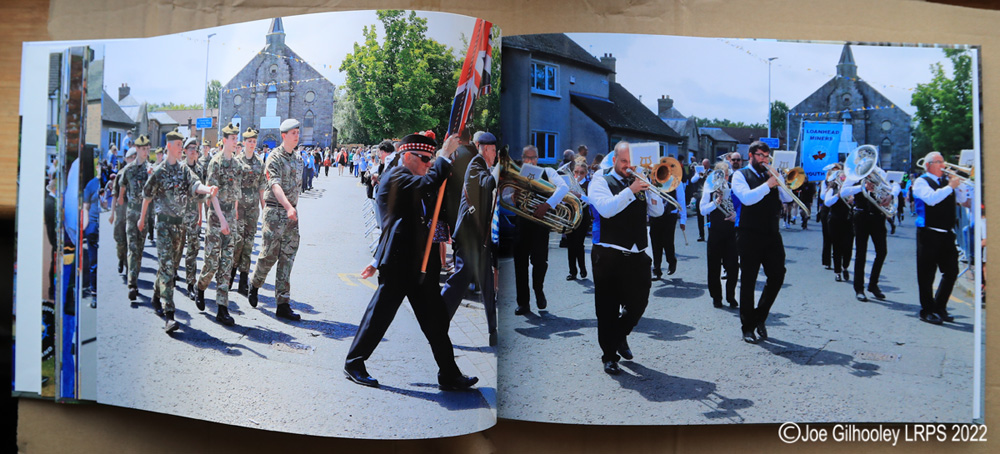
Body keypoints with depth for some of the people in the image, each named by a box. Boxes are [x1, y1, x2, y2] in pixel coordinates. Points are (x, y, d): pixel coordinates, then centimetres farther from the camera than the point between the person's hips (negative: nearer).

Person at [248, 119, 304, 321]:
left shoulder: (298, 159, 14)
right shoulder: (275, 157, -8)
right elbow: (275, 185, -23)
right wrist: (288, 206, -38)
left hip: (292, 212, 6)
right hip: (275, 211, -6)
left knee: (287, 257, 4)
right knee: (269, 254, -1)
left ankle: (283, 304, 6)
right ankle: (255, 285, 29)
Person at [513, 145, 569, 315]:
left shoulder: (547, 172, 4)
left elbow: (564, 187, -12)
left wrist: (547, 204, -25)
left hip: (540, 221, -2)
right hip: (521, 223, 2)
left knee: (539, 260, -7)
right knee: (520, 261, 0)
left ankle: (538, 290, 24)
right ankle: (523, 302, 10)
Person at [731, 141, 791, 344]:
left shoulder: (771, 175, 17)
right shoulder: (740, 175, 2)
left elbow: (787, 198, 7)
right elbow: (747, 198, -16)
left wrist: (779, 181, -5)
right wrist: (767, 185, -17)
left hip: (772, 234, 5)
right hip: (750, 235, -5)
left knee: (777, 275, 0)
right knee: (748, 281, 0)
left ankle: (760, 317, 19)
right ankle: (748, 327, 9)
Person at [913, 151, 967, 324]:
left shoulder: (946, 181, 16)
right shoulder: (921, 182, -3)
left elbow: (962, 199, 14)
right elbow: (931, 198, -20)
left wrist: (957, 184, 1)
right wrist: (950, 186, -15)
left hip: (947, 234, 7)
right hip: (929, 233, -7)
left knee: (951, 272, 8)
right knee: (927, 273, -1)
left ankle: (940, 307, 20)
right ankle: (927, 311, 6)